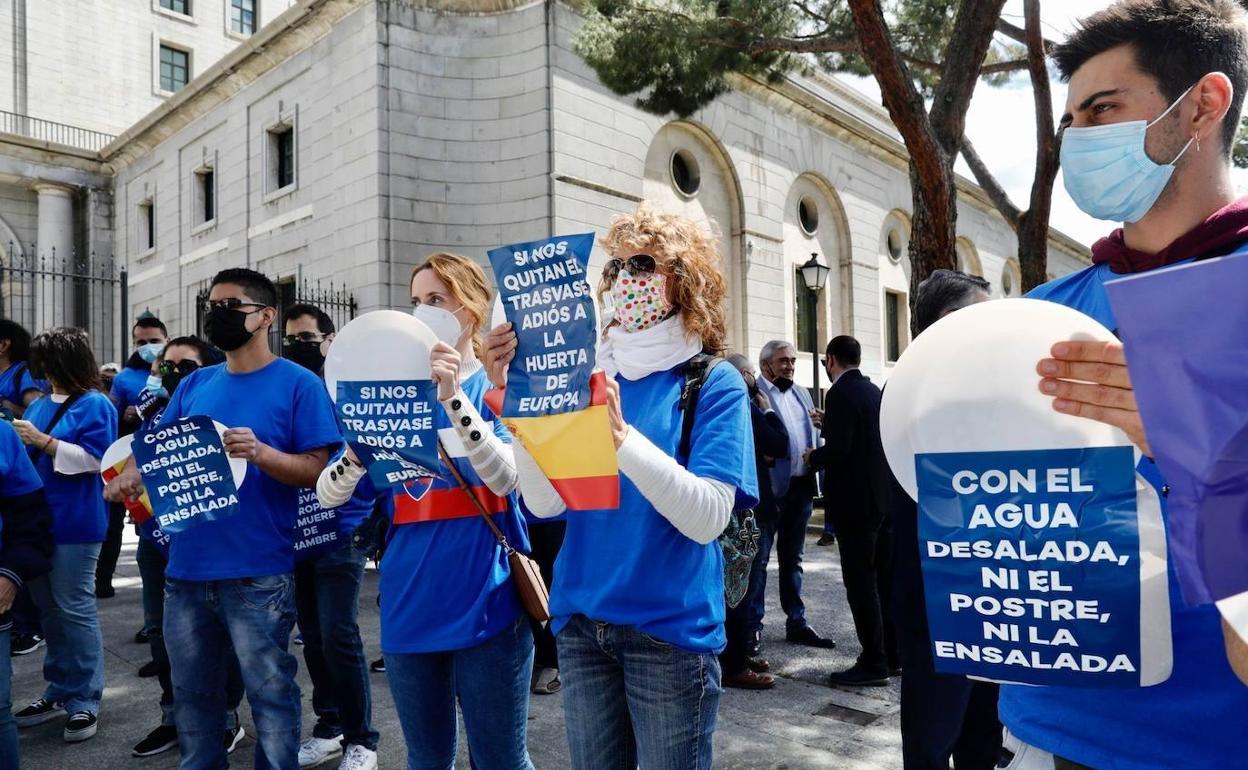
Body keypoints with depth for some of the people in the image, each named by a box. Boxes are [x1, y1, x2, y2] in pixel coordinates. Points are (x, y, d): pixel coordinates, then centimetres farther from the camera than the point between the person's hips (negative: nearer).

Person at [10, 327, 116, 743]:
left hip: (74, 524, -8)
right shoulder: (39, 405, 14)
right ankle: (60, 691, 28)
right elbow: (28, 457, 20)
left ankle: (85, 700, 7)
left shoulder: (95, 405, -9)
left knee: (74, 610, -3)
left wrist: (43, 441, -18)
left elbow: (93, 459, -18)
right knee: (49, 608, 15)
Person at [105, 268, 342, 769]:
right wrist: (130, 476, -7)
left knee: (269, 694, 5)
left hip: (257, 575, -6)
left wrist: (260, 452, -27)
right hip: (186, 569, 6)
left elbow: (317, 470, -11)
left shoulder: (298, 384, -6)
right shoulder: (194, 385, 11)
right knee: (192, 693, 19)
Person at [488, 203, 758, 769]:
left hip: (669, 626, -4)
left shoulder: (714, 383, -8)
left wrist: (620, 434, -31)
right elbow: (545, 502, -5)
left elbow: (708, 518, -20)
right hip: (581, 621, 4)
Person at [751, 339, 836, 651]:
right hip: (770, 486, -7)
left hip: (801, 486, 7)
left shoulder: (801, 393, 17)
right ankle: (752, 626, 10)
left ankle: (796, 623, 26)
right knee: (759, 558, 1)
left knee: (792, 558, 16)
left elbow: (812, 435, 19)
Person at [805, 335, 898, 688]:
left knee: (861, 583, -2)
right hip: (885, 497, 9)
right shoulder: (875, 391, 11)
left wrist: (812, 457, -3)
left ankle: (873, 663, 4)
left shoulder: (840, 394, -14)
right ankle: (892, 655, 24)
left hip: (856, 501, -9)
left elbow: (837, 451, -22)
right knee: (885, 580, 14)